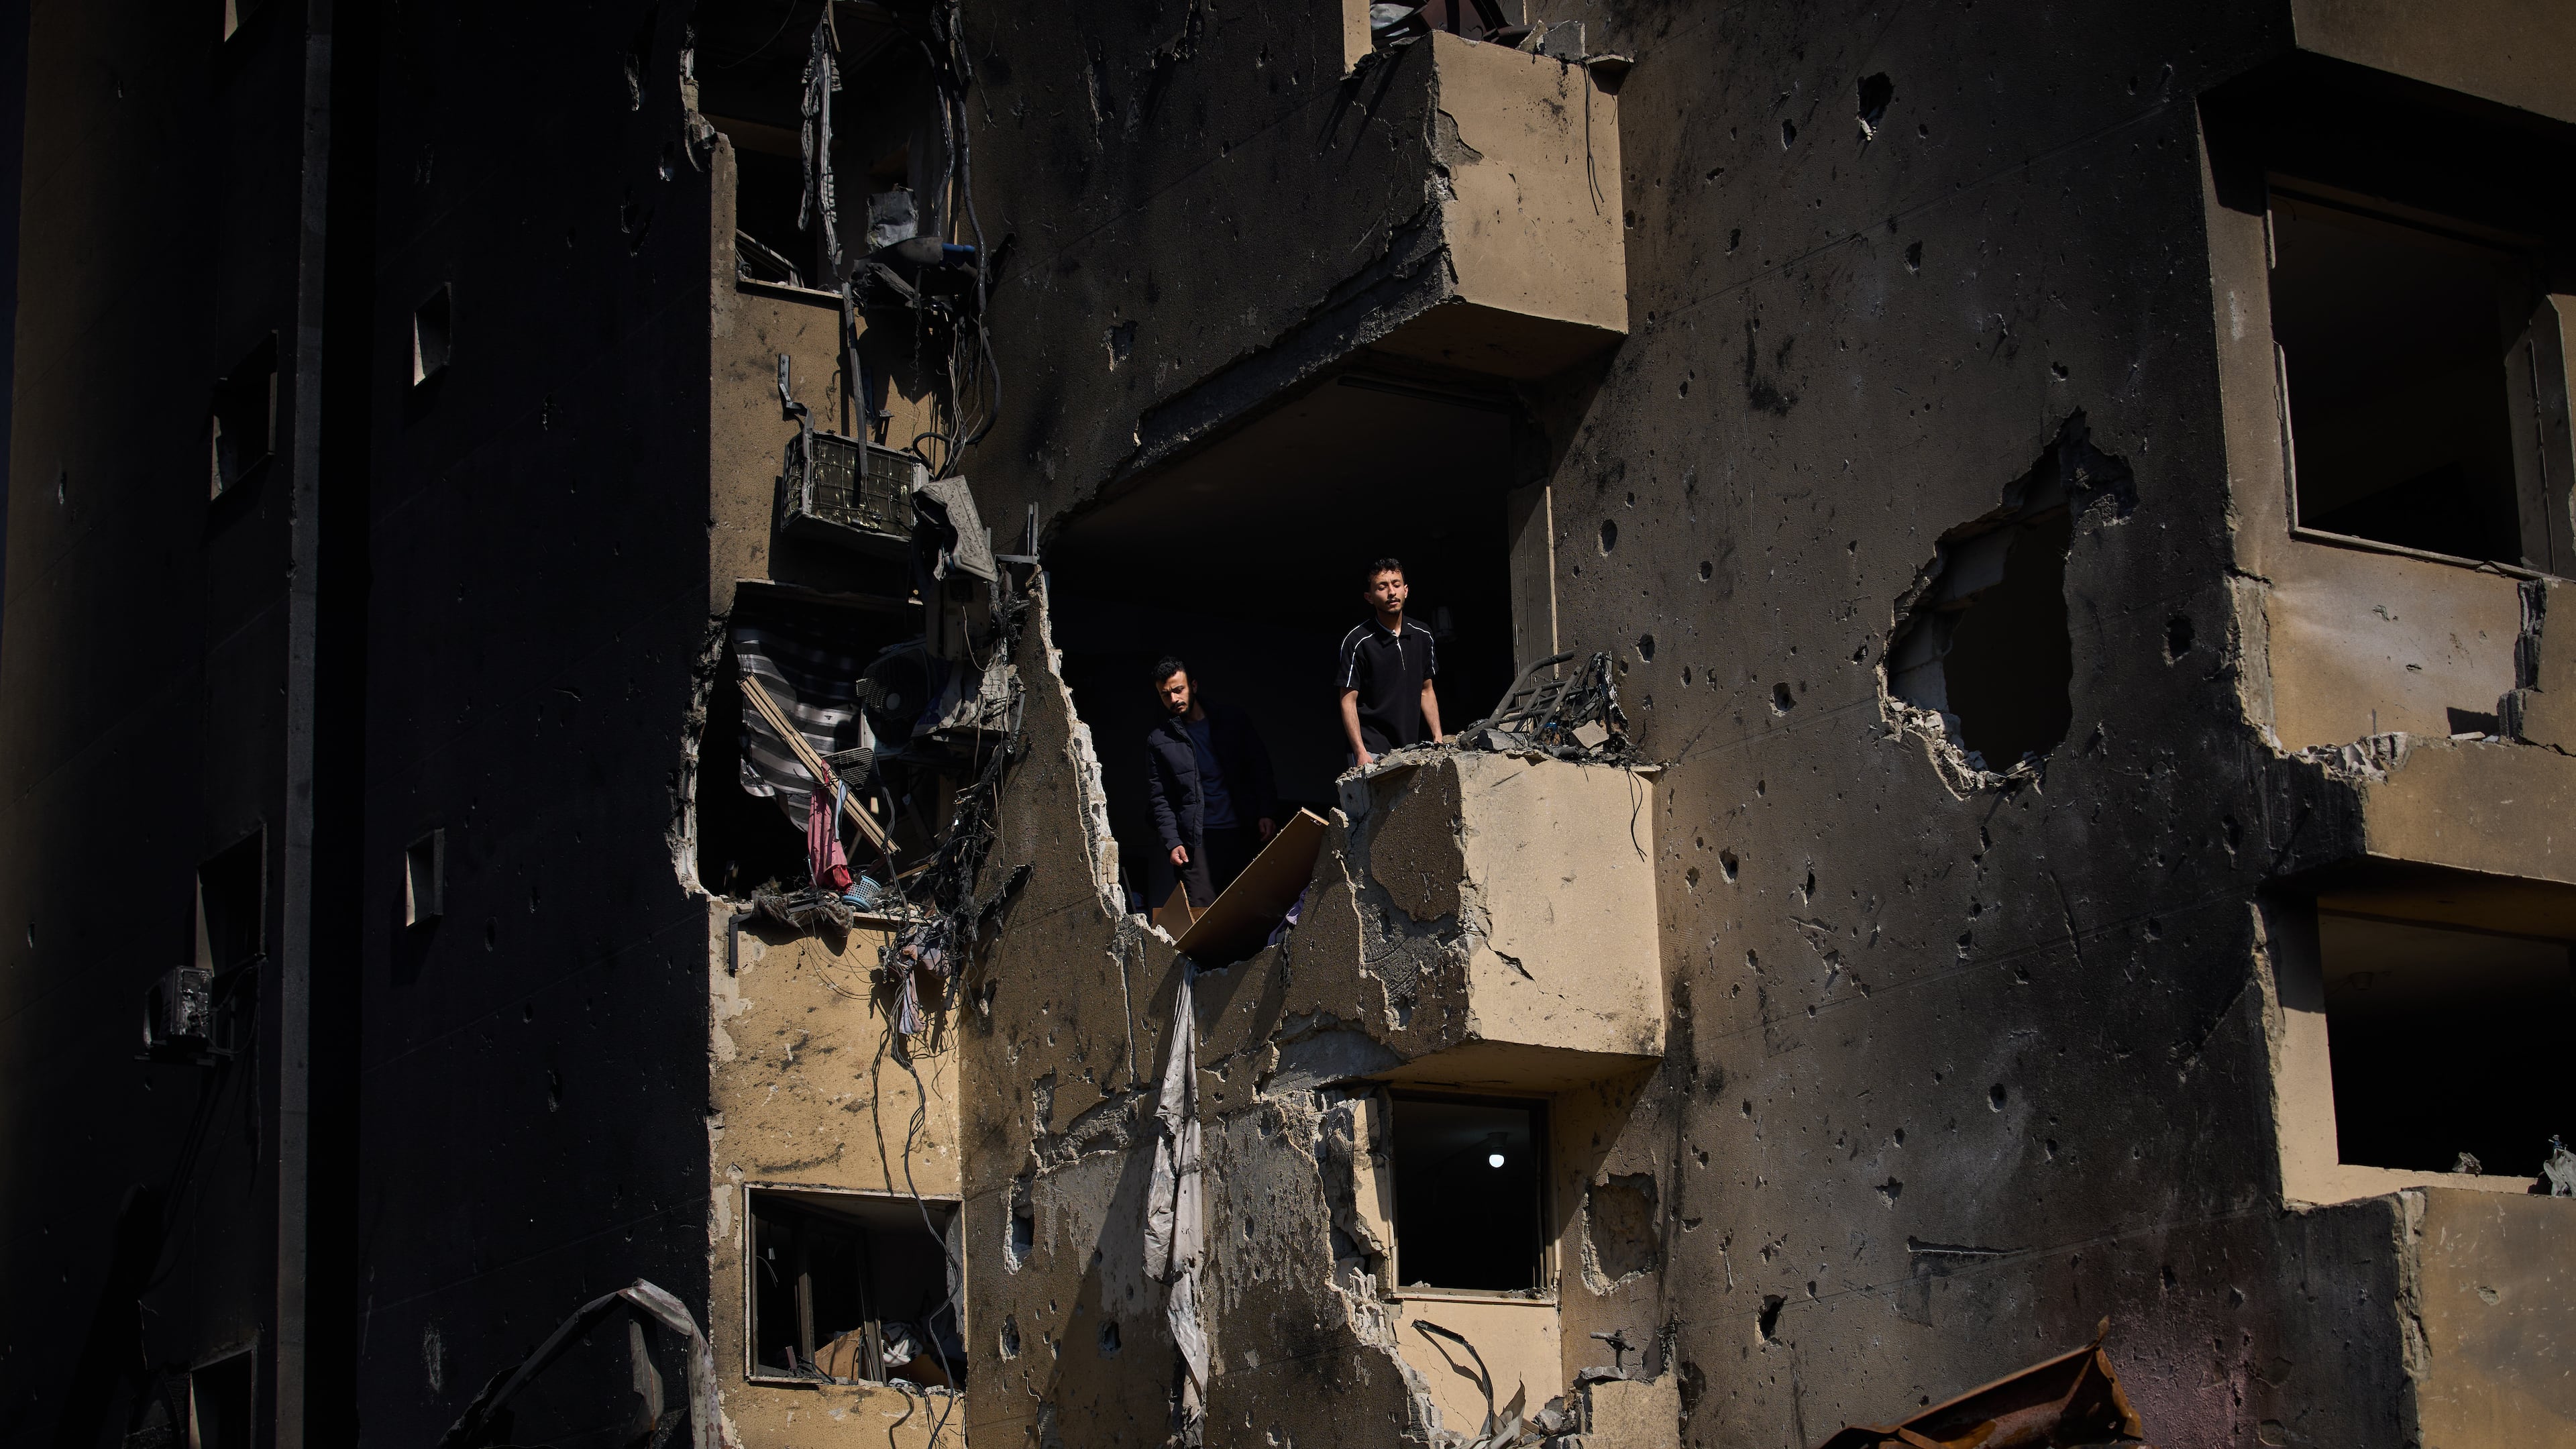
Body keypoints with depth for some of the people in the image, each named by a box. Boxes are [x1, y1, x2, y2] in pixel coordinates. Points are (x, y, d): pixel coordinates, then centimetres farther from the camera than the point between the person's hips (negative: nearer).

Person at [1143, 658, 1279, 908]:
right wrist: (1172, 842, -4)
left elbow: (1261, 768, 10)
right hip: (1198, 839, -1)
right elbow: (1160, 799, 8)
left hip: (1244, 831, 1)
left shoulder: (1231, 719, 10)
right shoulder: (1159, 739, 8)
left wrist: (1267, 813, -3)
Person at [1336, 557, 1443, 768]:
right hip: (1373, 752, -5)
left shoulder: (1422, 636, 9)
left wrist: (1438, 739, 8)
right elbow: (1348, 701, -8)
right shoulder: (1356, 642, -8)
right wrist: (1361, 753, -17)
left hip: (1412, 748, 5)